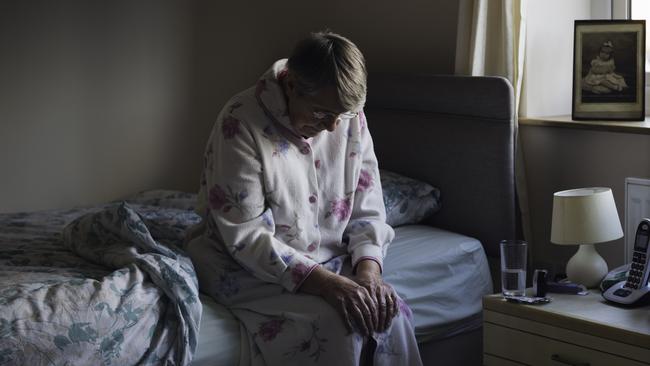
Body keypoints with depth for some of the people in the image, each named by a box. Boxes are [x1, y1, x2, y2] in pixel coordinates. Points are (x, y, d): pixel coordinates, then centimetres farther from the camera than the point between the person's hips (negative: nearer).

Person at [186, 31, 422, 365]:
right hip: (252, 269, -5)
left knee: (392, 315, -20)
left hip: (330, 264, 5)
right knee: (336, 325, -28)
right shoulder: (240, 123, -21)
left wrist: (368, 270, -19)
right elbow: (246, 237, -23)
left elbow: (367, 211, 1)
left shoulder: (351, 119, -4)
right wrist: (326, 283, -30)